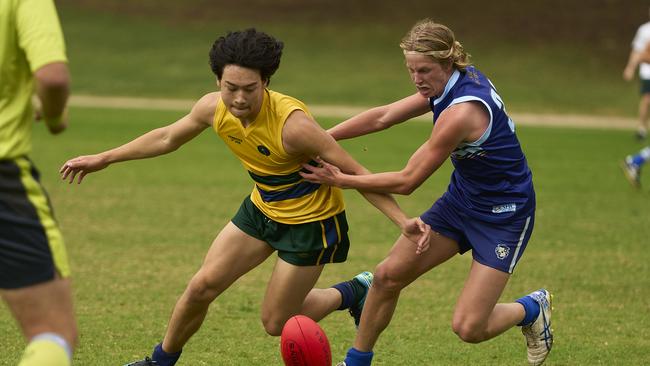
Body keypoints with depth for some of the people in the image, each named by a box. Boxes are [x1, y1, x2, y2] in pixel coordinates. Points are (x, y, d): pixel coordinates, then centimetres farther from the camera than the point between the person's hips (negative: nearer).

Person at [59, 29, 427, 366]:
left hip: (310, 222, -6)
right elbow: (168, 137, 6)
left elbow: (356, 173, -26)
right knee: (202, 286, 0)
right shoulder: (214, 107, -16)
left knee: (277, 323, 3)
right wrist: (103, 159, 11)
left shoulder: (292, 124, -35)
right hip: (262, 209, 6)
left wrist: (403, 220, -31)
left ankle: (355, 292, 27)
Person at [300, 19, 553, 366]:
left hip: (504, 216, -9)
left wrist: (342, 180, -17)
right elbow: (382, 117, 1)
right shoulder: (459, 81, -6)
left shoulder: (461, 113, -31)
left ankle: (532, 309, 20)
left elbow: (406, 181, -24)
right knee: (388, 275, 2)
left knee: (468, 328, -11)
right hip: (461, 198, 9)